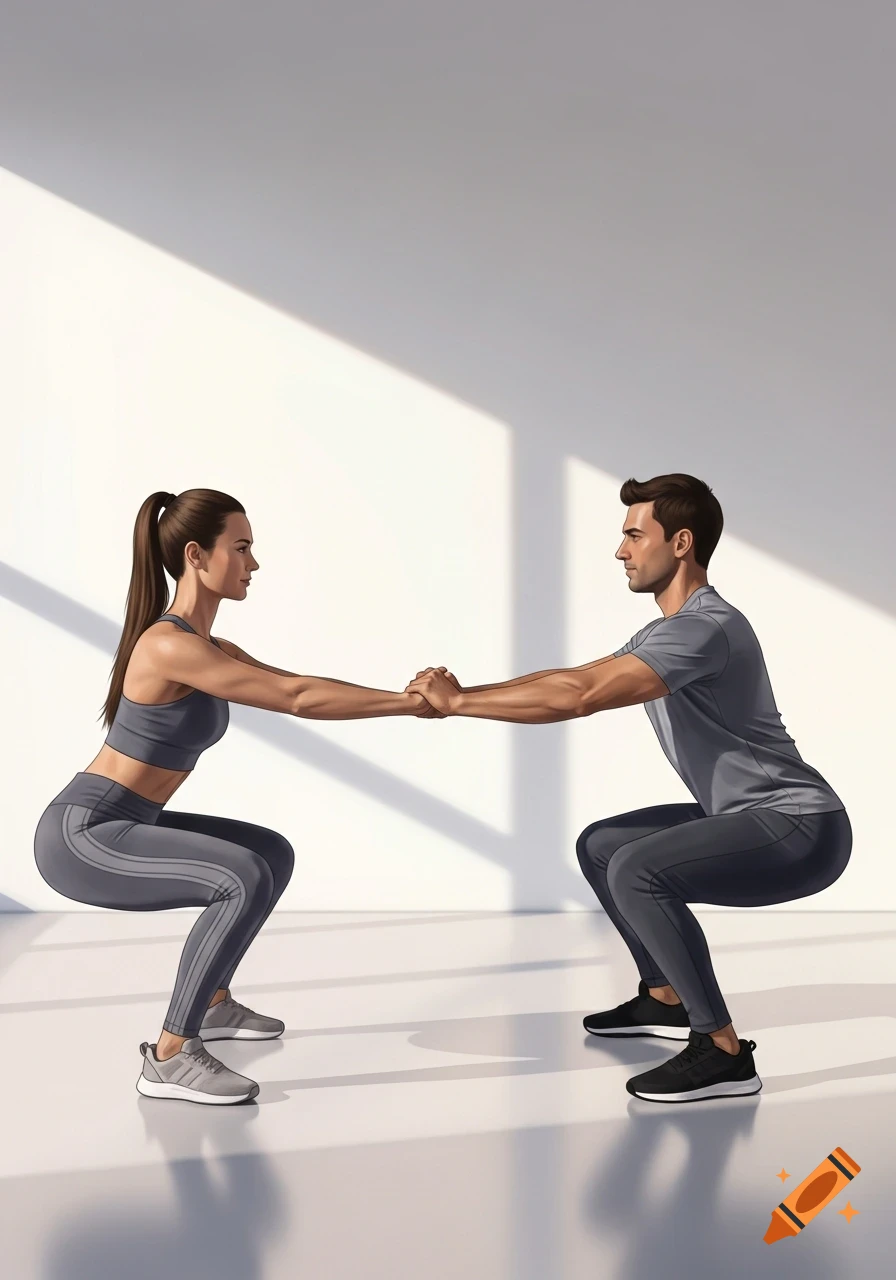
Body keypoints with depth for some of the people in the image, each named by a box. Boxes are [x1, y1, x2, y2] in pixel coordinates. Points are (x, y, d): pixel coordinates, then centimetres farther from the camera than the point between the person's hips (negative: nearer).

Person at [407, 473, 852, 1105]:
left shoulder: (707, 628, -22)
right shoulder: (665, 633, 12)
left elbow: (577, 698, -29)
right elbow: (572, 676, 12)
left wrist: (460, 703, -22)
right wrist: (461, 693, 0)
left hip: (799, 827, -11)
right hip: (745, 817, 11)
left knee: (637, 872, -28)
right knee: (600, 846, 17)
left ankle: (724, 1052, -18)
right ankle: (665, 999, 26)